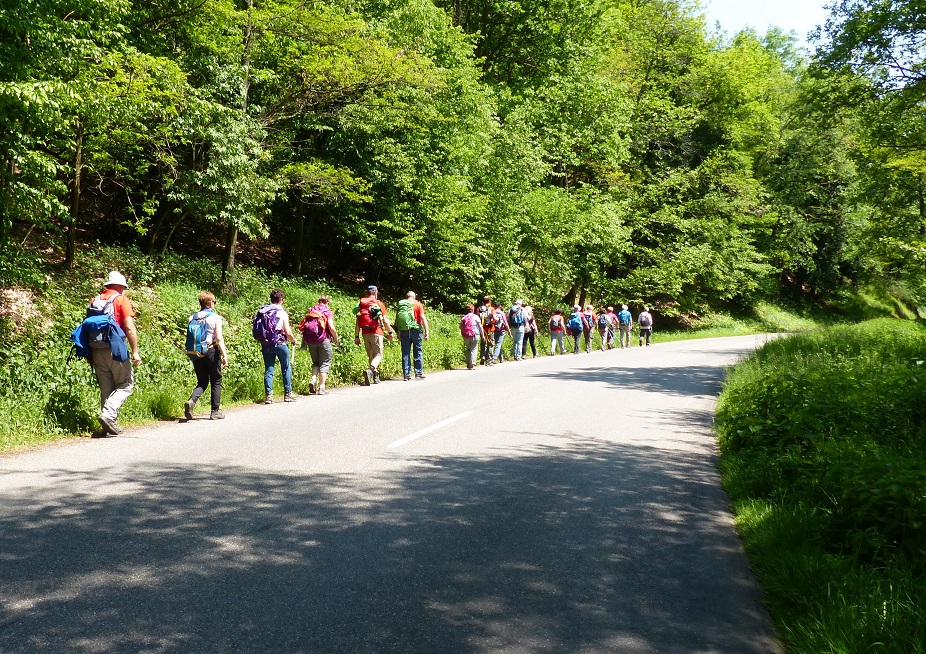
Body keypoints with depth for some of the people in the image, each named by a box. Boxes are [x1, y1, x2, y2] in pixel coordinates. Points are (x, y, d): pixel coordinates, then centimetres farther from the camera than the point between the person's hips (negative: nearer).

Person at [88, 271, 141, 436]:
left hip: (96, 350, 6)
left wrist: (90, 354, 18)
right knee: (126, 384, 5)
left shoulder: (95, 301, 13)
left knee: (106, 388, 13)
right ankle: (108, 414, -14)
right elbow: (130, 328, -11)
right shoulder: (122, 300, -3)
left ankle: (110, 425, 14)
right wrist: (135, 352, -10)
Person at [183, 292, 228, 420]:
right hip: (211, 352, -4)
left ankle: (191, 400, -13)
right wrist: (224, 355, -11)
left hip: (197, 353, 4)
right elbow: (219, 338, -14)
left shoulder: (192, 318, 5)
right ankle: (215, 412, 11)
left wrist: (192, 355, 17)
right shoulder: (215, 317, -8)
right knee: (216, 382, 8)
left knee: (202, 382, 14)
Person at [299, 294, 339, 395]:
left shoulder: (311, 311, 14)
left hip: (309, 340, 4)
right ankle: (322, 387, 2)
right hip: (322, 339, -4)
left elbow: (302, 326, 7)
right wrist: (336, 338, 5)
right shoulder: (327, 312, 1)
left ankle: (313, 380, -2)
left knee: (316, 362, 19)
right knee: (325, 363, 5)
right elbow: (331, 327, -10)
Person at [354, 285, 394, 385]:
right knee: (378, 355, -3)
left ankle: (375, 376, 20)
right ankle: (370, 370, -29)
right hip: (376, 332, -4)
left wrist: (356, 336, 11)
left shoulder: (361, 304, 10)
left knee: (370, 355, 15)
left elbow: (357, 322, 7)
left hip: (365, 333, 4)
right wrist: (390, 332, 10)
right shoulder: (379, 304, -1)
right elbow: (385, 321, -2)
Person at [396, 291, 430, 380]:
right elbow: (423, 318, -6)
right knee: (417, 352, 6)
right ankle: (419, 373, 5)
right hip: (415, 330, -3)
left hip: (403, 331, 3)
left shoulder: (400, 305, 11)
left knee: (405, 353, 5)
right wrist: (427, 331, -5)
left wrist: (399, 334, 14)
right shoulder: (417, 304, 2)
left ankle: (407, 374, 4)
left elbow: (397, 320, 9)